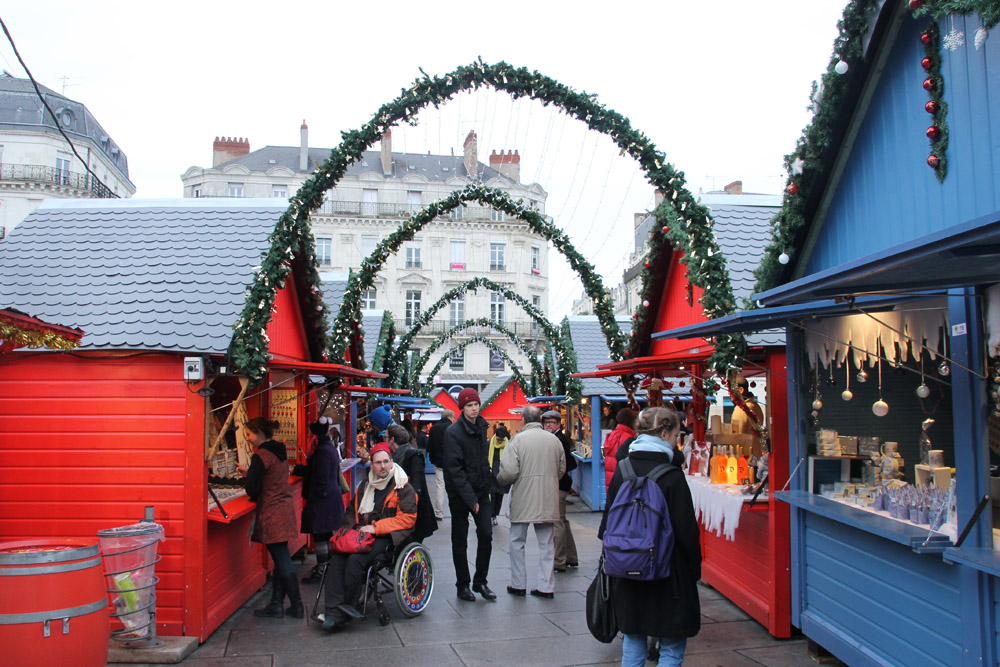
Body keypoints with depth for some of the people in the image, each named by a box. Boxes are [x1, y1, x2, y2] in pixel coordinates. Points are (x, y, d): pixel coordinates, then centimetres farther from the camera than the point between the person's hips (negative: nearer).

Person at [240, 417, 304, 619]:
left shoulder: (260, 456, -16)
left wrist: (249, 489, 5)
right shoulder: (280, 452, 11)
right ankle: (276, 605, 19)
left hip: (271, 514, -9)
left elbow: (253, 489, -17)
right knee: (281, 560, 12)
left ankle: (296, 606, 8)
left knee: (282, 561, 0)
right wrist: (249, 473, 19)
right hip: (285, 509, 9)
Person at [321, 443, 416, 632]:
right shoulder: (364, 486, 21)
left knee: (355, 559, -30)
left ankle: (343, 614, -17)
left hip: (387, 537, -5)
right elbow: (352, 512, 30)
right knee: (337, 557, -24)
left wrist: (376, 528, -12)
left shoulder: (403, 488, 2)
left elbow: (407, 519, -7)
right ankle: (333, 609, -28)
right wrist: (352, 527, 7)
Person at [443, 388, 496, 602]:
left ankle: (480, 581, 15)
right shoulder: (453, 432, -13)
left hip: (480, 491, 5)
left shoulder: (481, 427, 7)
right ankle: (463, 585, 19)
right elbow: (455, 468, -17)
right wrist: (470, 498, -20)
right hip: (460, 494, -5)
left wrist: (489, 483, 7)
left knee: (486, 535, 0)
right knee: (460, 542, 6)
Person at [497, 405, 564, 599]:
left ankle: (518, 584, 15)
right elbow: (562, 469, 12)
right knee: (546, 543, 11)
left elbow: (509, 472, -16)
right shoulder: (554, 439, 5)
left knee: (517, 542, 11)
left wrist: (498, 480, 5)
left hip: (523, 499, -4)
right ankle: (546, 587, 13)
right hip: (548, 501, 4)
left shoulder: (518, 439, -10)